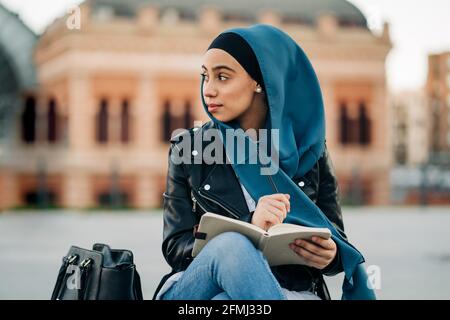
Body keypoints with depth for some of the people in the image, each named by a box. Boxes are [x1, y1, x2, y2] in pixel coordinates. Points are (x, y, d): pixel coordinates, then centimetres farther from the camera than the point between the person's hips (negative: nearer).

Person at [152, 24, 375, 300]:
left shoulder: (309, 150, 9)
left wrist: (329, 256, -13)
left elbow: (338, 243, 13)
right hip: (197, 290, 2)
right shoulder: (188, 149, 7)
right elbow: (175, 247, 0)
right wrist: (248, 226, -18)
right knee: (231, 244, -35)